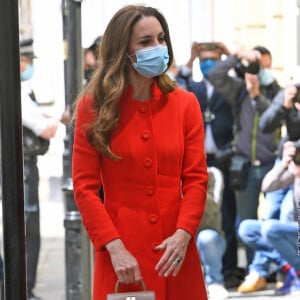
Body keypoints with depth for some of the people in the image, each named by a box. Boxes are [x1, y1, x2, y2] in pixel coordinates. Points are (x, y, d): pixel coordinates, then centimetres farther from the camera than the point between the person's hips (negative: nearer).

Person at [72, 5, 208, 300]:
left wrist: (183, 234, -14)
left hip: (175, 249, 2)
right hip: (121, 248, -2)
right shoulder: (93, 107, 0)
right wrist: (114, 247, -15)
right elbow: (85, 187, -4)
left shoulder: (185, 104, 6)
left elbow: (196, 178, 2)